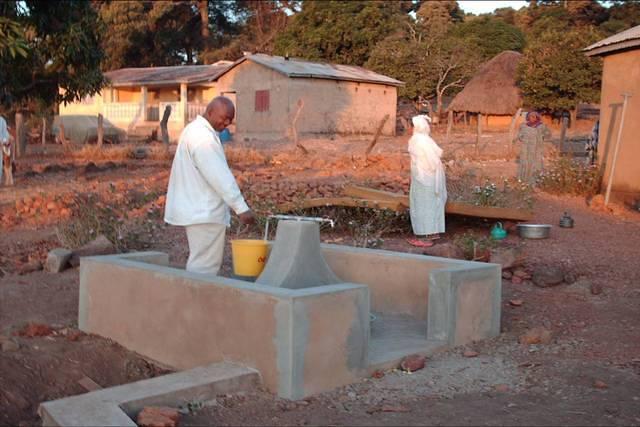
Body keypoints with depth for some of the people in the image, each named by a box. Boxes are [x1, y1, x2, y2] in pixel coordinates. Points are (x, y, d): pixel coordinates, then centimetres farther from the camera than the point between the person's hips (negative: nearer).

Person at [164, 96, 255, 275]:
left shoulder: (196, 131, 16)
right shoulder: (203, 137, -18)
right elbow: (220, 176, -24)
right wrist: (241, 208, -25)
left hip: (200, 210, 11)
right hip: (204, 213, -11)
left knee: (206, 261, 16)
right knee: (205, 263, -6)